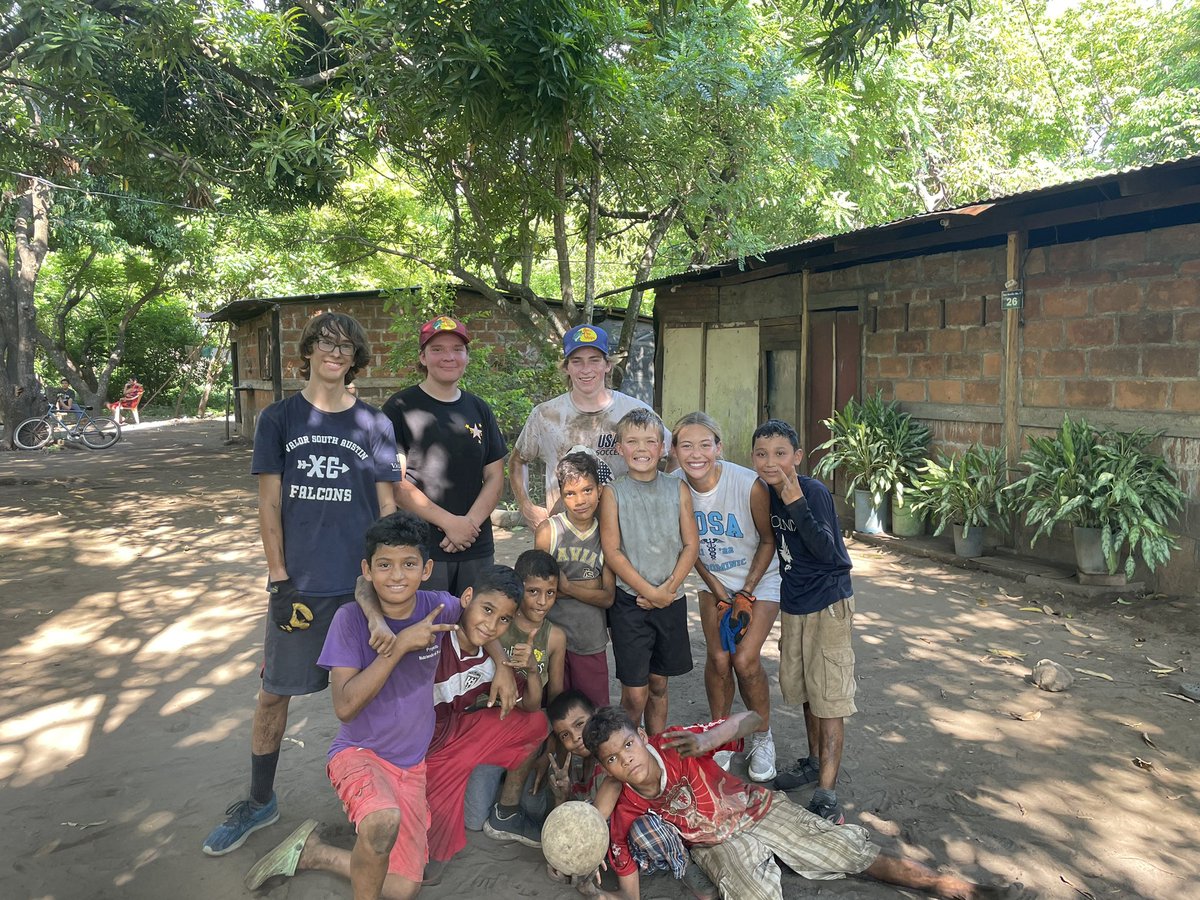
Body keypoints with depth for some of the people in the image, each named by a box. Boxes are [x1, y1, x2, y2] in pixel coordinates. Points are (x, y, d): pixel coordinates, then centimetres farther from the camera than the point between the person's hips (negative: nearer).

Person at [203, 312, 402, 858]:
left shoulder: (374, 424, 4)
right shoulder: (279, 418, 3)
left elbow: (387, 506, 6)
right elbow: (268, 504, 1)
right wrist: (280, 580, -5)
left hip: (363, 582, 0)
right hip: (299, 582, 0)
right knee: (274, 691, 9)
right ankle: (260, 801, 28)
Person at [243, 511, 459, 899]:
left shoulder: (437, 607, -9)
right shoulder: (351, 618, -17)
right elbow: (345, 706, -22)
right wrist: (400, 645, -28)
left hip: (412, 763, 4)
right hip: (358, 751, -4)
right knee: (385, 820, -37)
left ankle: (311, 851, 19)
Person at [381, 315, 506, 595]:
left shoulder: (479, 410, 12)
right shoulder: (400, 407, -2)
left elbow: (495, 477, 10)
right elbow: (394, 482, -8)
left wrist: (470, 522, -7)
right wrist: (449, 522, -14)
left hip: (477, 550, 4)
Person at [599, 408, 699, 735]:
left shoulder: (678, 489, 2)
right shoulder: (613, 493, -5)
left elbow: (691, 544, 1)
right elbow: (612, 552, -9)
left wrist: (668, 589, -10)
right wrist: (649, 592, -14)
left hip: (671, 601, 3)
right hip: (629, 601, -3)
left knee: (659, 684, 15)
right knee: (635, 694, -1)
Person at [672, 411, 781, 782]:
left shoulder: (750, 485, -27)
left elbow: (768, 540, -12)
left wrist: (747, 591, -11)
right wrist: (716, 589, -5)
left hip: (760, 578, -3)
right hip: (714, 580, 3)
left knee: (745, 659, -11)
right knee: (718, 659, -4)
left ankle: (762, 738, 14)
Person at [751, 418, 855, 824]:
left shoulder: (814, 492, -21)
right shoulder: (767, 494, 0)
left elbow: (826, 551, -29)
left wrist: (796, 503, -35)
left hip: (828, 603, -7)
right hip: (793, 603, 8)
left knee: (829, 697, -3)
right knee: (803, 687, 20)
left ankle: (826, 793, 4)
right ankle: (815, 760, 40)